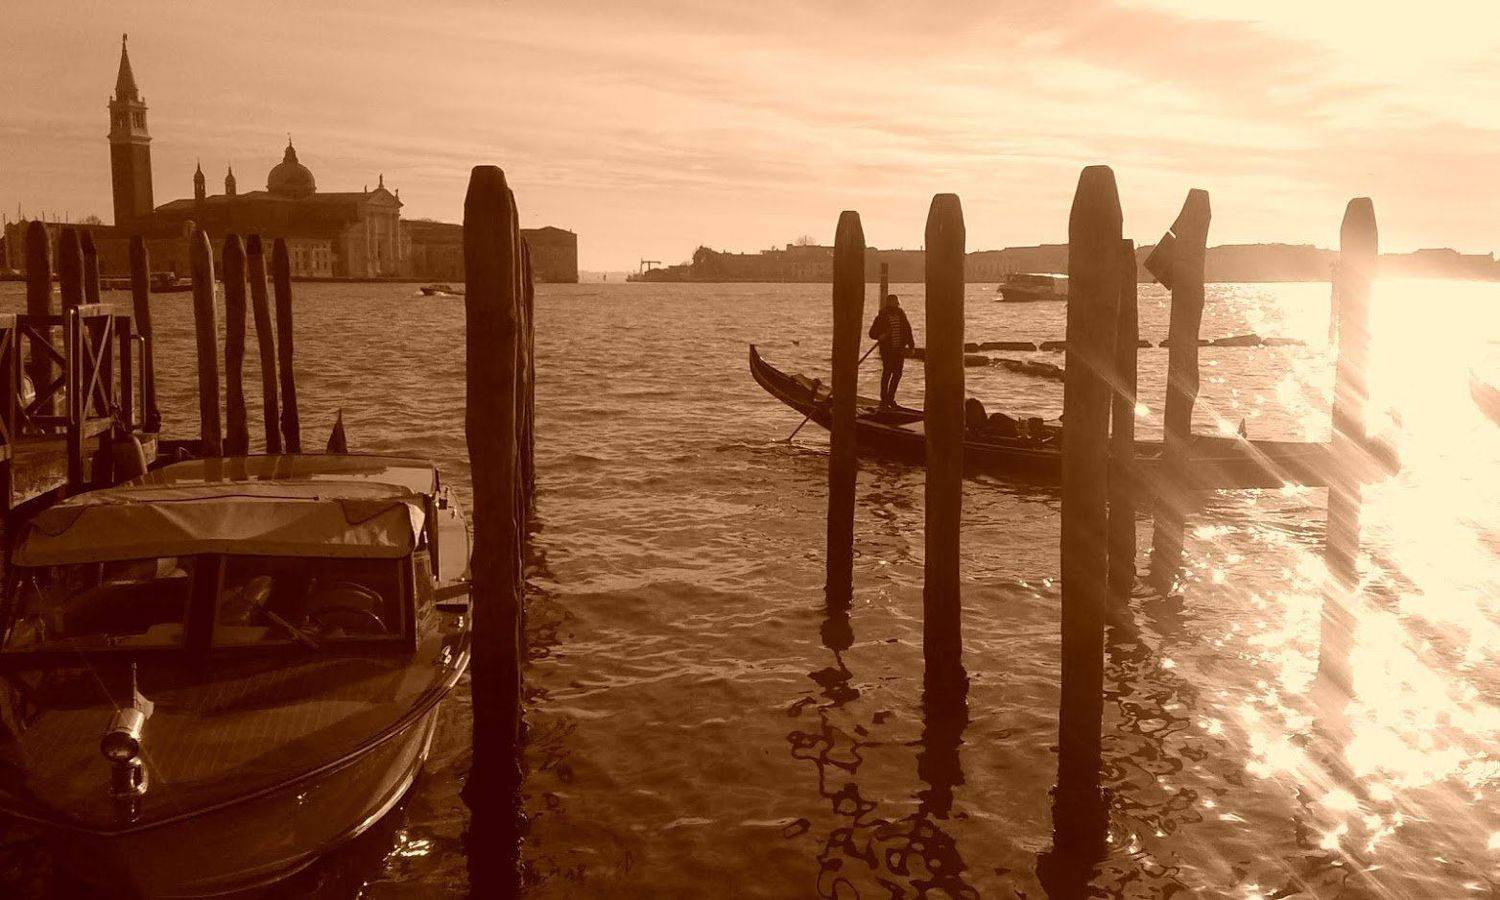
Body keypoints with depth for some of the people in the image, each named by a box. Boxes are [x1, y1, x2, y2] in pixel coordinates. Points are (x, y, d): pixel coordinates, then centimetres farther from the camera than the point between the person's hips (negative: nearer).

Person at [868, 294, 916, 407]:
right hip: (887, 350, -5)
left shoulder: (901, 315, 9)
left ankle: (890, 397, 20)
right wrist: (880, 336, -23)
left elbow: (908, 331, 16)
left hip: (900, 349, 5)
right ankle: (884, 399, 3)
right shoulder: (881, 317, -5)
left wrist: (911, 345, 10)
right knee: (887, 373, -5)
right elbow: (872, 333, -3)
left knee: (897, 374, 6)